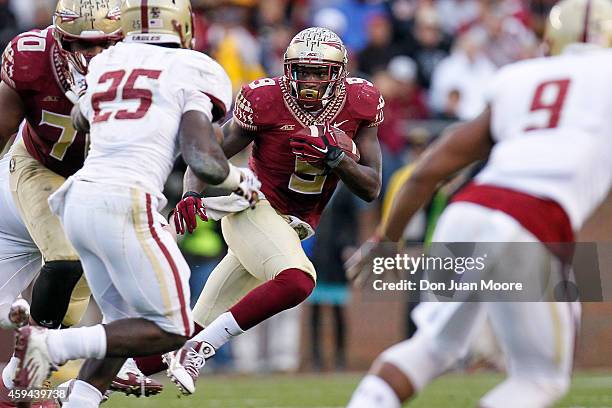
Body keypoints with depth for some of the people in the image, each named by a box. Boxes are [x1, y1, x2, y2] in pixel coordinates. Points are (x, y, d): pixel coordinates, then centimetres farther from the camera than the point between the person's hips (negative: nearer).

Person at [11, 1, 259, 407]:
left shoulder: (107, 66, 16)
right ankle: (54, 344, -12)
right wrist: (241, 180, 11)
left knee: (127, 326, 18)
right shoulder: (190, 73, -1)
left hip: (80, 200, 7)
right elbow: (204, 162, -10)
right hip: (126, 205, -7)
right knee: (171, 330, 3)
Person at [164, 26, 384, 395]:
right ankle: (198, 349, -24)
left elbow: (371, 189, -3)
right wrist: (191, 195, -25)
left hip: (294, 226, 5)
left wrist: (332, 155, -20)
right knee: (297, 281, -33)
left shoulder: (359, 104, -5)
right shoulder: (265, 100, -14)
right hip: (254, 209, -5)